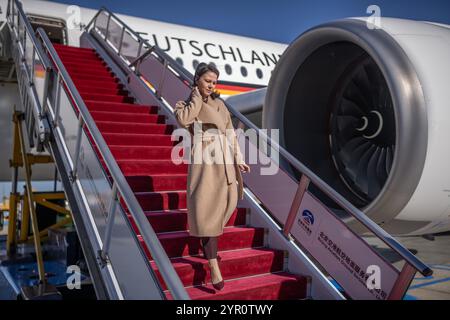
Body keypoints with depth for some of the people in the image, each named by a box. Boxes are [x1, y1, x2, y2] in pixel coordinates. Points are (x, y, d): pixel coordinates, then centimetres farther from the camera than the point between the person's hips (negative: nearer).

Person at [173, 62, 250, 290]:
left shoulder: (220, 105, 18)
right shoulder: (185, 104, 4)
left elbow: (230, 134, 19)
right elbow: (183, 120, -20)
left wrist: (238, 159, 12)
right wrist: (197, 97, -7)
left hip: (224, 161, 5)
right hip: (204, 162, -5)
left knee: (226, 204, 10)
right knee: (206, 211, -8)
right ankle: (213, 266, -4)